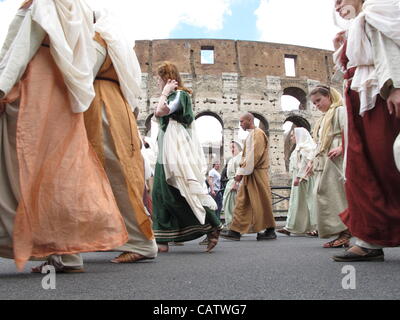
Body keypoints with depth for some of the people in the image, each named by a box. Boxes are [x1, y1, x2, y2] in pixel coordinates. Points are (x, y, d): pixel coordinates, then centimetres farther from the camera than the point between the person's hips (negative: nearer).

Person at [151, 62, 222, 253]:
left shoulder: (180, 94, -5)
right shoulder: (174, 96, 22)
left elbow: (160, 112, -18)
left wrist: (165, 92, -7)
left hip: (177, 154, -9)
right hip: (167, 155, 10)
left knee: (181, 193, -9)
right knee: (161, 195, 4)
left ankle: (212, 226, 3)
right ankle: (162, 240, 7)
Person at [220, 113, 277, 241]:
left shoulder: (258, 133, -9)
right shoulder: (250, 135, 20)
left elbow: (254, 155, -18)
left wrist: (241, 172, -17)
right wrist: (240, 172, 10)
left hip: (257, 174, -9)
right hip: (248, 174, 9)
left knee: (261, 202, -3)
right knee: (242, 202, 6)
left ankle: (270, 231, 9)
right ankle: (235, 231, 7)